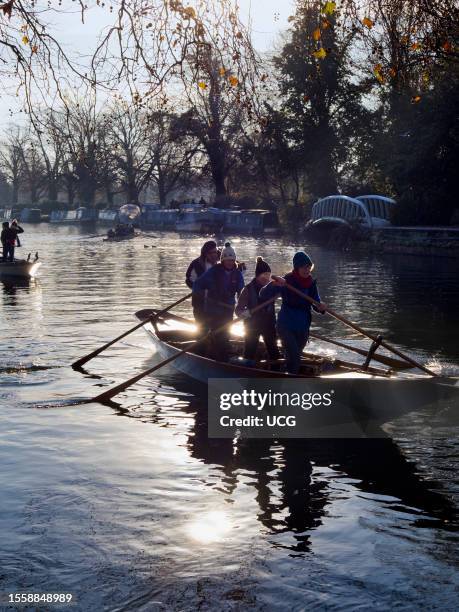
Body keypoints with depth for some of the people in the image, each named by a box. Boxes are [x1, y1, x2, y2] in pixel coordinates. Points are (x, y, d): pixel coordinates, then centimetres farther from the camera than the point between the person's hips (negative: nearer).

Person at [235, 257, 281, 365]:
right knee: (249, 353, 1)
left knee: (274, 351, 8)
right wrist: (243, 313, -35)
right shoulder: (249, 289, -13)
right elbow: (238, 309, -12)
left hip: (268, 324, 3)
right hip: (252, 326, -3)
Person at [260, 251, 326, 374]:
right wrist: (274, 284, -41)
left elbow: (316, 303, 1)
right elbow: (263, 296, -22)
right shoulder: (286, 281, -15)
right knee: (294, 358, -20)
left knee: (295, 357, 20)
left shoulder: (311, 283, -1)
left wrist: (321, 307, -23)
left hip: (303, 329, 5)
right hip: (286, 327, -5)